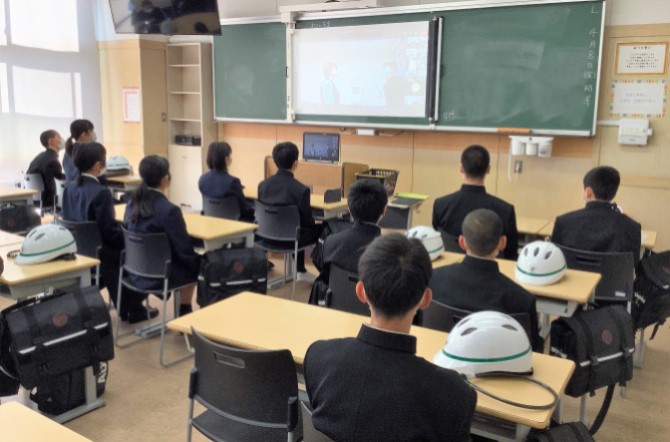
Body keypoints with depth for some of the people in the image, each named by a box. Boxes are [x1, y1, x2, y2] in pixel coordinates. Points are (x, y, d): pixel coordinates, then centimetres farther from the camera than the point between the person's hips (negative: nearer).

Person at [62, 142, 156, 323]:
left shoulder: (69, 188, 1)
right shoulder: (101, 192, -24)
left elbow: (70, 221, 11)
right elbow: (110, 231, -22)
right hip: (98, 253, -8)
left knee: (118, 246, 29)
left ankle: (126, 307, 34)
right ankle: (133, 310, 26)